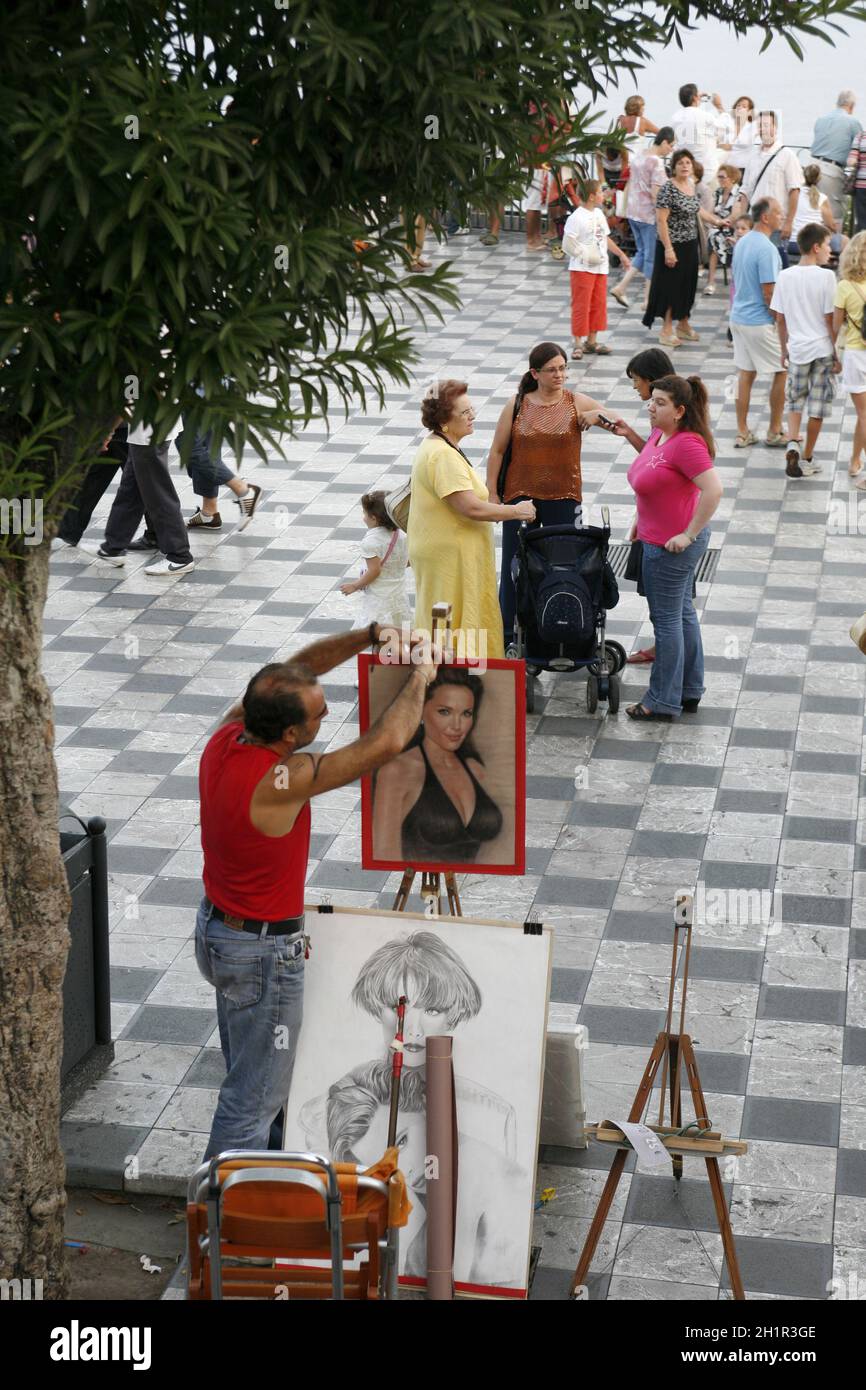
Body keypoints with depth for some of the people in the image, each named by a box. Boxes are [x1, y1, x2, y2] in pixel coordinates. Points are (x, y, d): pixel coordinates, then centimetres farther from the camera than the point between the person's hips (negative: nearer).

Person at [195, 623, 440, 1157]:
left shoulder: (229, 733, -10)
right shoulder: (277, 782, -33)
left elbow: (299, 667, 3)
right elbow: (385, 743, -33)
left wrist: (369, 635, -6)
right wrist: (420, 678, -17)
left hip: (217, 928, 9)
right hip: (262, 952, -9)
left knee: (252, 1070, 26)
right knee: (255, 1095, 5)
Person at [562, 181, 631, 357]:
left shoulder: (598, 214, 9)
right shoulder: (577, 217, -16)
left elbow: (605, 238, 19)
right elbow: (568, 245, -19)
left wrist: (621, 255, 19)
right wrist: (586, 256, -20)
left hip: (600, 268, 8)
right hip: (582, 269, -8)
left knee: (598, 305, 11)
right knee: (581, 306, -2)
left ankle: (592, 341, 21)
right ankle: (578, 344, 5)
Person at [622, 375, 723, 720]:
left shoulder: (686, 443, -24)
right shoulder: (658, 434, 5)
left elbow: (713, 490, -31)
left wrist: (689, 534, -25)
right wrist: (640, 519, 17)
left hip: (671, 546, -10)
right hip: (661, 538, 10)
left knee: (666, 619, 1)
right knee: (683, 613, 17)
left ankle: (662, 702, 11)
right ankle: (689, 693, 29)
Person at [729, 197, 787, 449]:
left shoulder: (741, 242, 7)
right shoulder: (766, 249, -20)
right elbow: (769, 293, -21)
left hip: (738, 317, 8)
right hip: (761, 322, -8)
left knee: (745, 374, 12)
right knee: (782, 372, 6)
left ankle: (742, 433, 14)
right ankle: (775, 432, 12)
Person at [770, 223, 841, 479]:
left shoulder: (785, 276, -1)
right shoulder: (825, 276, -13)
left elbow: (780, 318, 5)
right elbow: (829, 319, -12)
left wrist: (784, 350, 17)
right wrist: (837, 354, -3)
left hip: (796, 349, 4)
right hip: (822, 349, -4)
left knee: (795, 401, 19)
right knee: (818, 407, 8)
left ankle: (792, 444, -3)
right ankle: (806, 460, 14)